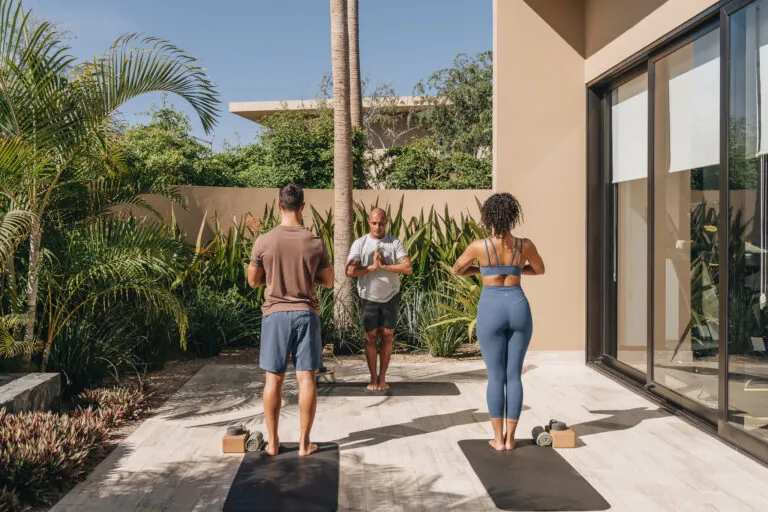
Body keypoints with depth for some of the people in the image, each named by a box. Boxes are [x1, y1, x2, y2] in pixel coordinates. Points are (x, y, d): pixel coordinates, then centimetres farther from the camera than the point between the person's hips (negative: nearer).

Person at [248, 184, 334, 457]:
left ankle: (272, 441, 15)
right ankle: (304, 442, 10)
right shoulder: (315, 242, -5)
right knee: (306, 377, 5)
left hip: (275, 314, 0)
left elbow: (253, 281, 4)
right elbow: (328, 281, 5)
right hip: (306, 314, 0)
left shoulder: (263, 242, -6)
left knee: (274, 378, 8)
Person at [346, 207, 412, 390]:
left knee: (387, 336, 6)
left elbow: (408, 267, -17)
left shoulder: (395, 243, -5)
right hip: (369, 298, -1)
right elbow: (350, 271, -16)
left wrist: (383, 266, -22)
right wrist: (372, 267, -23)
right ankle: (373, 377, 14)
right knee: (371, 337, 5)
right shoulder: (360, 243, -6)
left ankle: (382, 377, 16)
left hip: (390, 297, 1)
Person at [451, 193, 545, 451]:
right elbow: (540, 270, 18)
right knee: (514, 375, 9)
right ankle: (509, 438, 12)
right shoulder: (525, 245, -3)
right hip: (518, 309, 2)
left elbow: (457, 270, 10)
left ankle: (498, 438, 10)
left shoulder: (479, 246, -9)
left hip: (491, 311, -2)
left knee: (495, 377, 6)